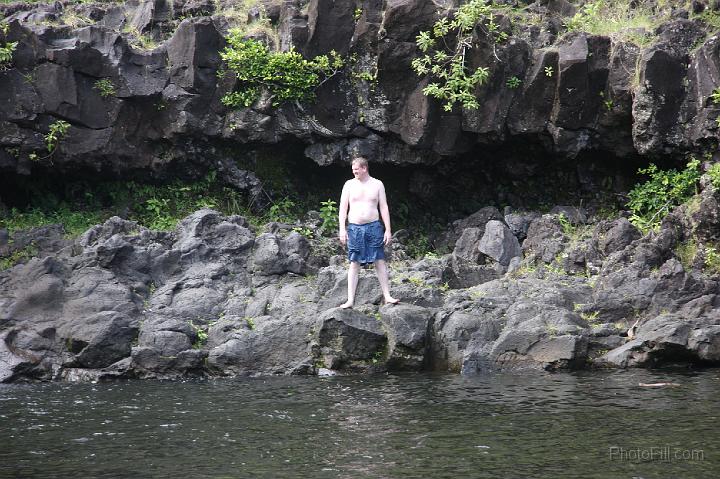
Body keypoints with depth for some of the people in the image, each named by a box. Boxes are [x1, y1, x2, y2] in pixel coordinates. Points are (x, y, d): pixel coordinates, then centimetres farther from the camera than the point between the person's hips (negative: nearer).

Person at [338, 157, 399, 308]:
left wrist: (388, 230, -1)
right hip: (354, 228, 0)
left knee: (380, 261, -1)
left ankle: (387, 296, 3)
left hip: (373, 226, 0)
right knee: (354, 263, 1)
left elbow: (384, 208, 5)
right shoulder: (349, 185, 6)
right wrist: (342, 229, -6)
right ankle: (350, 300, 1)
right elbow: (343, 208, 4)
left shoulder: (377, 184, 5)